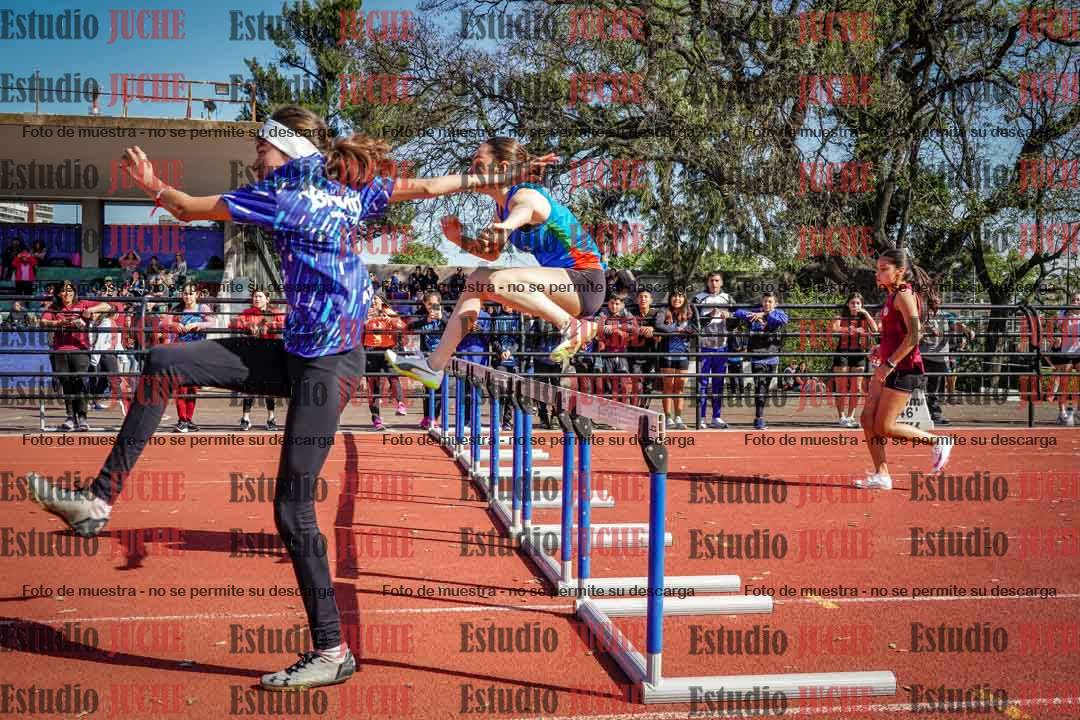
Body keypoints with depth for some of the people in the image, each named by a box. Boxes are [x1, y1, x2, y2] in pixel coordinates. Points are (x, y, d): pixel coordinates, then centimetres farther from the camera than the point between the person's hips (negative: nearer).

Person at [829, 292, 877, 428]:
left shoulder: (864, 318, 10)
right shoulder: (841, 318, 2)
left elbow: (875, 330, -5)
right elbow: (833, 329, -17)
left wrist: (866, 314, -5)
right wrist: (851, 330, -23)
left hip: (859, 354, 3)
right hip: (843, 352, -3)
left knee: (856, 388, 5)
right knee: (842, 388, -4)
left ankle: (850, 417, 15)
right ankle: (842, 417, -1)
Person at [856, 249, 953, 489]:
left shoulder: (904, 294, -14)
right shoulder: (893, 295, 14)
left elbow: (913, 335, -22)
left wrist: (890, 363, -22)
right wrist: (882, 351, 13)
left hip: (903, 370, -9)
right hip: (889, 368, 10)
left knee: (884, 427, -5)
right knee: (868, 419, 2)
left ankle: (938, 442, 9)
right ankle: (881, 475, 6)